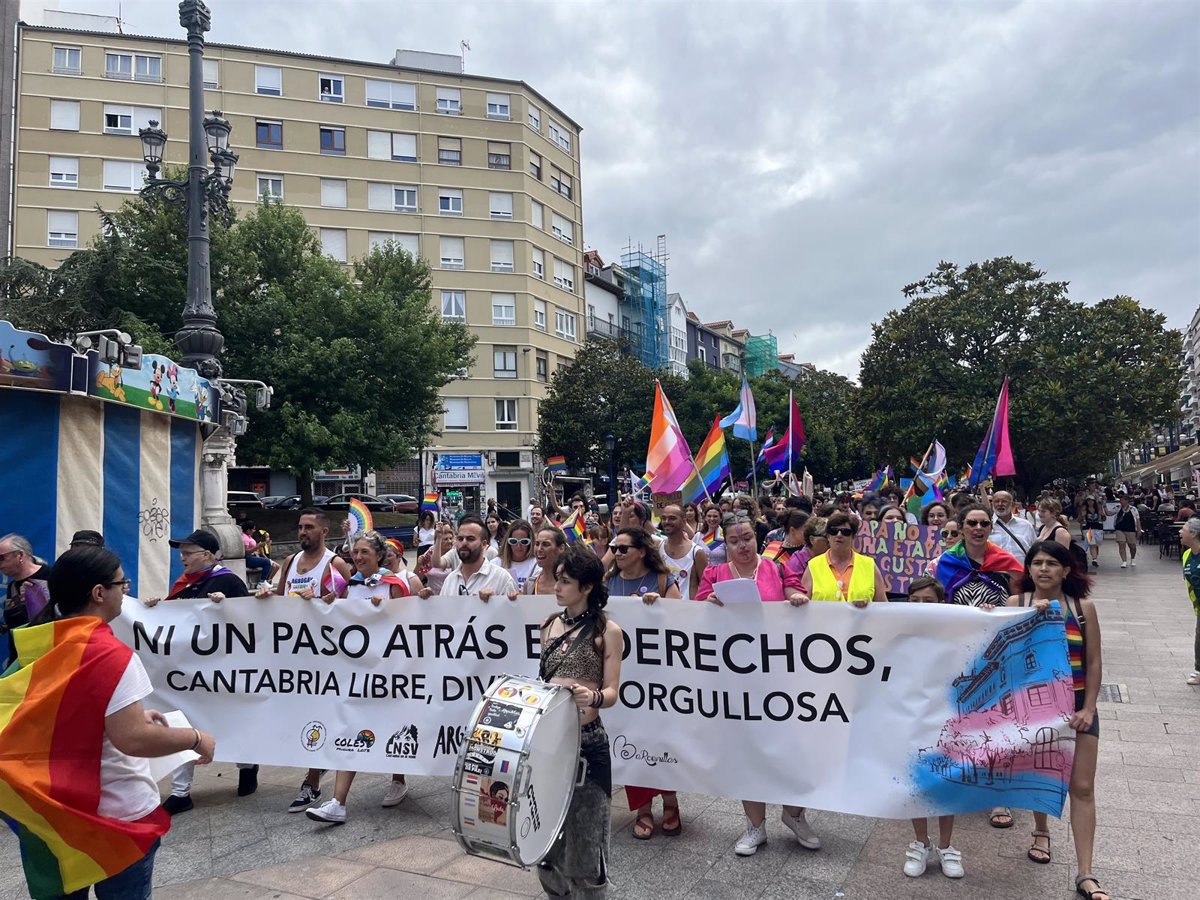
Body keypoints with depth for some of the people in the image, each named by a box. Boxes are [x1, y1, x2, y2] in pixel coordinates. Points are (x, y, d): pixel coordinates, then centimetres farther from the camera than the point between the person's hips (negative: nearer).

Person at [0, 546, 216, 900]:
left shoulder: (37, 644, 1)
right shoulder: (111, 654, -24)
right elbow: (132, 739, -27)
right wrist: (196, 738, -14)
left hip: (46, 806, 7)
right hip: (114, 812, -7)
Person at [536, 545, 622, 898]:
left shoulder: (607, 631, -7)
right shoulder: (550, 626, 7)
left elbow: (612, 692, -11)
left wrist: (593, 697, -31)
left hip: (586, 742, -5)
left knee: (584, 834, 4)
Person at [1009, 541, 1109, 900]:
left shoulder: (1083, 607, -3)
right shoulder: (1016, 603, -5)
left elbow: (1094, 662, -1)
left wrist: (1088, 708, -7)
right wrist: (1031, 616, -26)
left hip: (1076, 704, 0)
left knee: (1082, 787, -1)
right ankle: (1041, 832, 43)